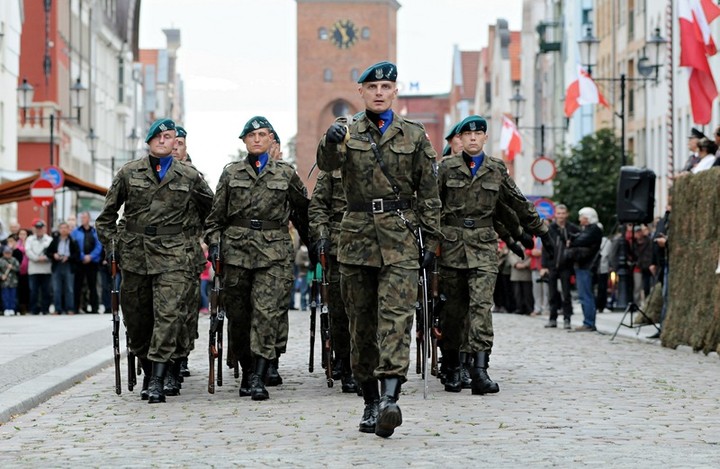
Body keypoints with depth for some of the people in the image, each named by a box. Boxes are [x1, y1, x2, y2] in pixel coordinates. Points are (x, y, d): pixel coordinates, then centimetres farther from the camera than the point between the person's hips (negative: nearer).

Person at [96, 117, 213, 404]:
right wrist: (112, 244, 8)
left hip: (172, 255, -2)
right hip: (134, 254, 2)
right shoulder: (129, 173, 8)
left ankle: (158, 380, -16)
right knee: (136, 316, 6)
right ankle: (148, 372, 23)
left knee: (168, 314, -15)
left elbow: (211, 209, 19)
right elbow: (108, 213, 15)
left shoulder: (189, 176, 6)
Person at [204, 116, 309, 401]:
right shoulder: (231, 173, 12)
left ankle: (259, 377, -17)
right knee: (238, 314, 4)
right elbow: (216, 215, 13)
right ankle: (247, 371, 19)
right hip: (236, 251, 2)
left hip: (274, 252, -2)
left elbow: (303, 212, 17)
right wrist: (214, 243, 1)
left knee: (267, 311, -14)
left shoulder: (286, 174, 10)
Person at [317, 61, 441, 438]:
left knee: (396, 315, -16)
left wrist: (431, 241, 4)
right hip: (357, 237, 2)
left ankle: (390, 397, -26)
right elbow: (328, 163, -13)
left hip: (399, 238, -2)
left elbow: (428, 193, 10)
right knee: (361, 322, 5)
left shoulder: (414, 135, 8)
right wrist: (331, 141, -35)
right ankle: (370, 401, 13)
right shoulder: (347, 131, 9)